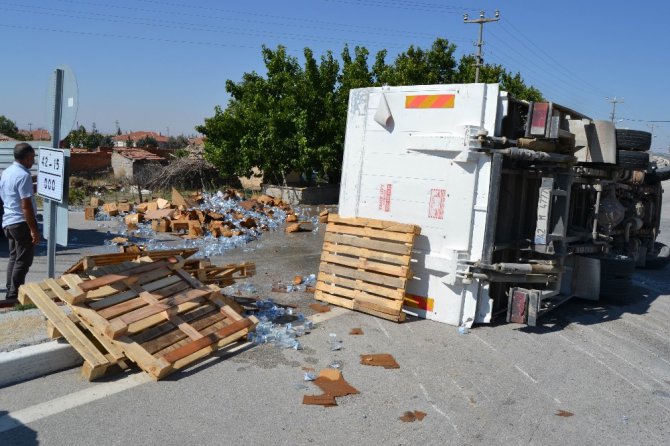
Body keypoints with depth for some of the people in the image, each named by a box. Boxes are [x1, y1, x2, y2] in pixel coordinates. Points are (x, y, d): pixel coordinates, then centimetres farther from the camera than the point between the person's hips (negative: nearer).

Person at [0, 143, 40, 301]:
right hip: (22, 223, -9)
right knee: (23, 260, -2)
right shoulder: (23, 175, -18)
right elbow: (26, 206, -22)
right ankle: (14, 295, 1)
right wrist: (34, 229, -20)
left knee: (14, 257, 16)